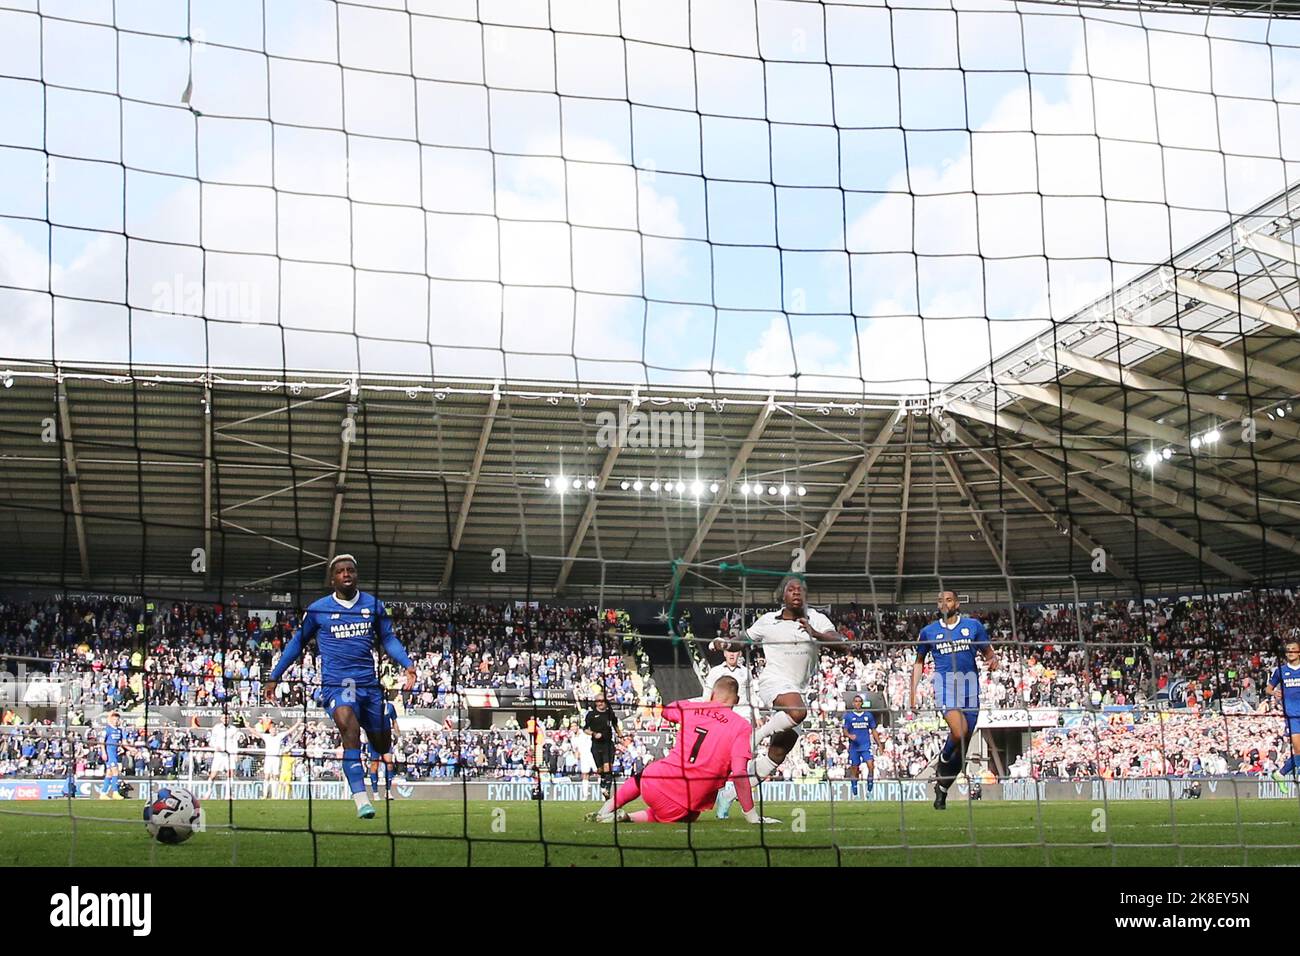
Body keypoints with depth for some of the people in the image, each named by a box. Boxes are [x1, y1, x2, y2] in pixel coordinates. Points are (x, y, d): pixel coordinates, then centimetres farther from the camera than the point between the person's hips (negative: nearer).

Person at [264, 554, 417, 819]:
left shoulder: (373, 605, 7)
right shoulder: (318, 609, 3)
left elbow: (388, 638, 15)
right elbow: (297, 642, 14)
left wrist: (407, 664, -1)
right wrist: (274, 676, 16)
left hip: (369, 683, 3)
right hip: (336, 684, -3)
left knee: (382, 745, 10)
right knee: (351, 729, -30)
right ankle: (361, 799, -32)